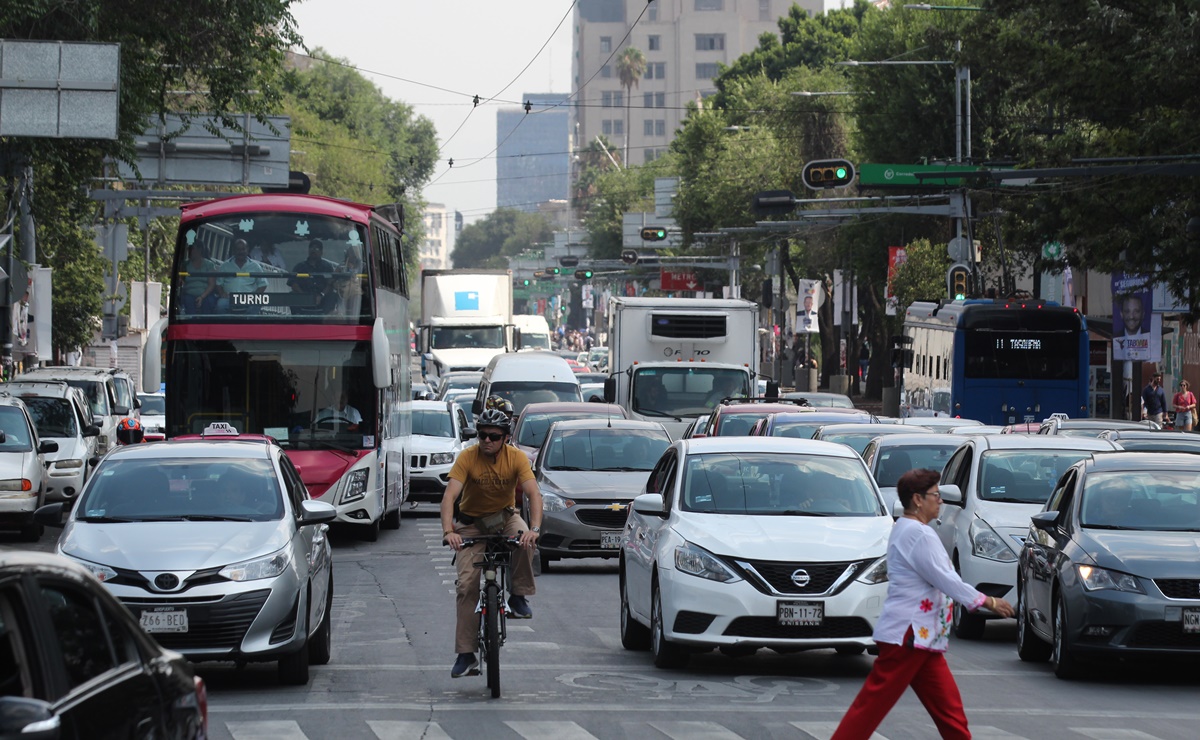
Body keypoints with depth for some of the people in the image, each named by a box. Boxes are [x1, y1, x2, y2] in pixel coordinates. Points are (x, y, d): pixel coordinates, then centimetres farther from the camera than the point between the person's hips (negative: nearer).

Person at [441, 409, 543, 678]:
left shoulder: (516, 458, -17)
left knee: (525, 541, -35)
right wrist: (448, 531, -46)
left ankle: (519, 596, -13)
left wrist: (534, 529, -44)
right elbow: (449, 496, -29)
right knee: (467, 584, -12)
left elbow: (533, 494, -27)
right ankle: (466, 656, -9)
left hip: (504, 516, 1)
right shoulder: (467, 458, -20)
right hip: (471, 522, -1)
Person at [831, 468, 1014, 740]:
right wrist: (988, 602, -9)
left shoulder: (903, 529, 17)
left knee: (947, 703, 9)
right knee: (875, 702, -8)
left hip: (921, 636, 11)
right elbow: (944, 580, -18)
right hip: (909, 633, -11)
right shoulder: (918, 534, -16)